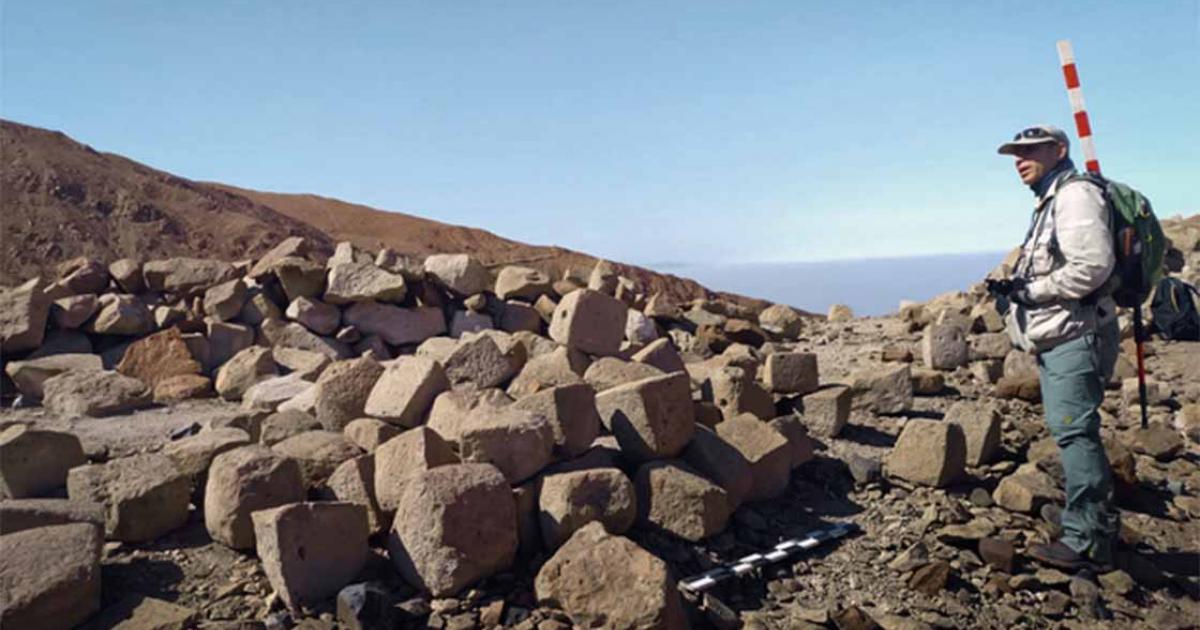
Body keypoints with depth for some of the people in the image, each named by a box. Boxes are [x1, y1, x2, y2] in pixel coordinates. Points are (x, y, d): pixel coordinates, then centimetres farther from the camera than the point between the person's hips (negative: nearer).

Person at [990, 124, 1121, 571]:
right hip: (1057, 339, 11)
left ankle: (1087, 542, -5)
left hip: (1074, 337, -11)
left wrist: (1030, 291, -16)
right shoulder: (1049, 204, 23)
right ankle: (1102, 524, 23)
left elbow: (1093, 266, -23)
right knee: (1071, 433, 13)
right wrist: (1014, 289, 9)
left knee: (1074, 432, -10)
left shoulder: (1075, 196, -10)